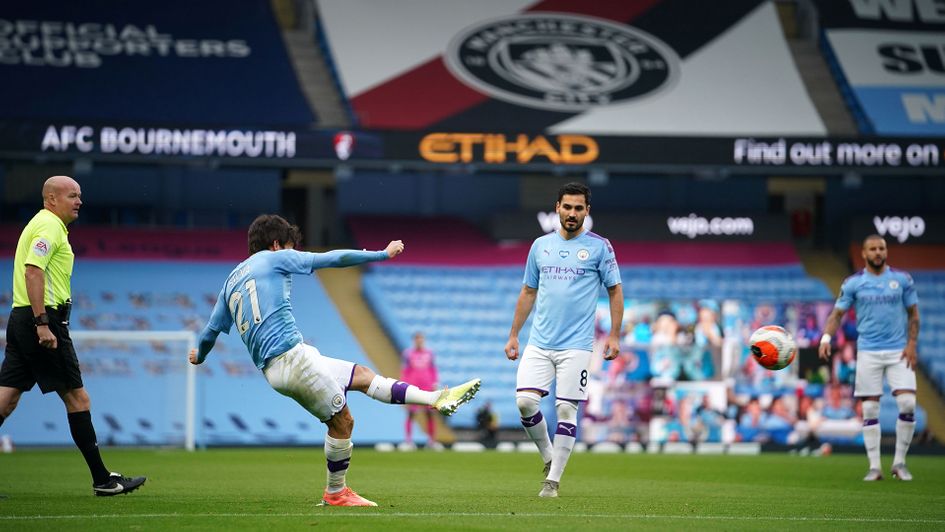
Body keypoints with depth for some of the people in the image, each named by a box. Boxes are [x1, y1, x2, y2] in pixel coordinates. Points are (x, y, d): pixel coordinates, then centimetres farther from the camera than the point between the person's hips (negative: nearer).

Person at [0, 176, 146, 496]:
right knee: (76, 397, -4)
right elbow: (32, 271, -22)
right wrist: (42, 323, -26)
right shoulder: (50, 226, -10)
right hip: (44, 316, -10)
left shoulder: (43, 225, 21)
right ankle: (102, 479, 0)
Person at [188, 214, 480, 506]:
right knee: (342, 420, -2)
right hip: (291, 356, -9)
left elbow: (210, 331, 25)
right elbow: (335, 258, 4)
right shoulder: (275, 258, 2)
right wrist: (383, 254, 12)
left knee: (361, 374, 12)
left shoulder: (231, 281, 21)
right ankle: (335, 493, 8)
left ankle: (437, 399, 8)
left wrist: (199, 356, 47)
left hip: (271, 369, 9)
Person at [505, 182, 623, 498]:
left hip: (576, 345, -3)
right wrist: (513, 335, 15)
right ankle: (548, 457, 12)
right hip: (539, 342, 3)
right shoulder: (541, 245, 11)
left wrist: (614, 336, -3)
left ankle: (553, 480, 3)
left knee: (566, 409, -5)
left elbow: (615, 291, 4)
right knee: (525, 401, -11)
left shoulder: (599, 247, 1)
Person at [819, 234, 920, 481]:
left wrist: (911, 344, -3)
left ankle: (899, 462, 2)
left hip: (898, 351, 0)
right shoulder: (853, 283, 3)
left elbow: (913, 314, 9)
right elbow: (837, 313, 3)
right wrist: (826, 337, -13)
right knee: (870, 408, -2)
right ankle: (874, 467, 3)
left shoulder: (902, 279, 5)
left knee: (907, 404, -12)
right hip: (868, 352, 0)